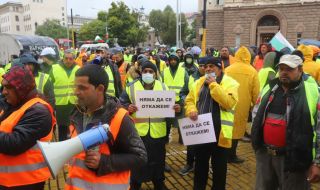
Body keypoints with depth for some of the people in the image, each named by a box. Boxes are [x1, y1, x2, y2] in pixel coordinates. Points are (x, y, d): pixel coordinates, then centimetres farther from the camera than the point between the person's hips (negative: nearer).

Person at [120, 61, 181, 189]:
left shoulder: (163, 87, 7)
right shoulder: (132, 87, 1)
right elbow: (121, 104, 1)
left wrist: (176, 108, -10)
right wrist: (128, 108, -20)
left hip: (158, 133, 2)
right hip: (137, 132, -2)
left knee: (158, 161, 16)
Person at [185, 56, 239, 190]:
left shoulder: (230, 83, -6)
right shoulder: (199, 82, 10)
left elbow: (229, 103, -21)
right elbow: (189, 99, 12)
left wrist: (213, 85, -18)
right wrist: (191, 110, -10)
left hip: (219, 132, -4)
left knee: (219, 166, 11)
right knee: (200, 164, 19)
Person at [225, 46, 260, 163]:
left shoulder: (228, 69, -2)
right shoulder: (252, 71, -5)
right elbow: (256, 92, -3)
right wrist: (255, 104, 13)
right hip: (242, 105, -2)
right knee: (237, 129, 7)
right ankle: (231, 155, 15)